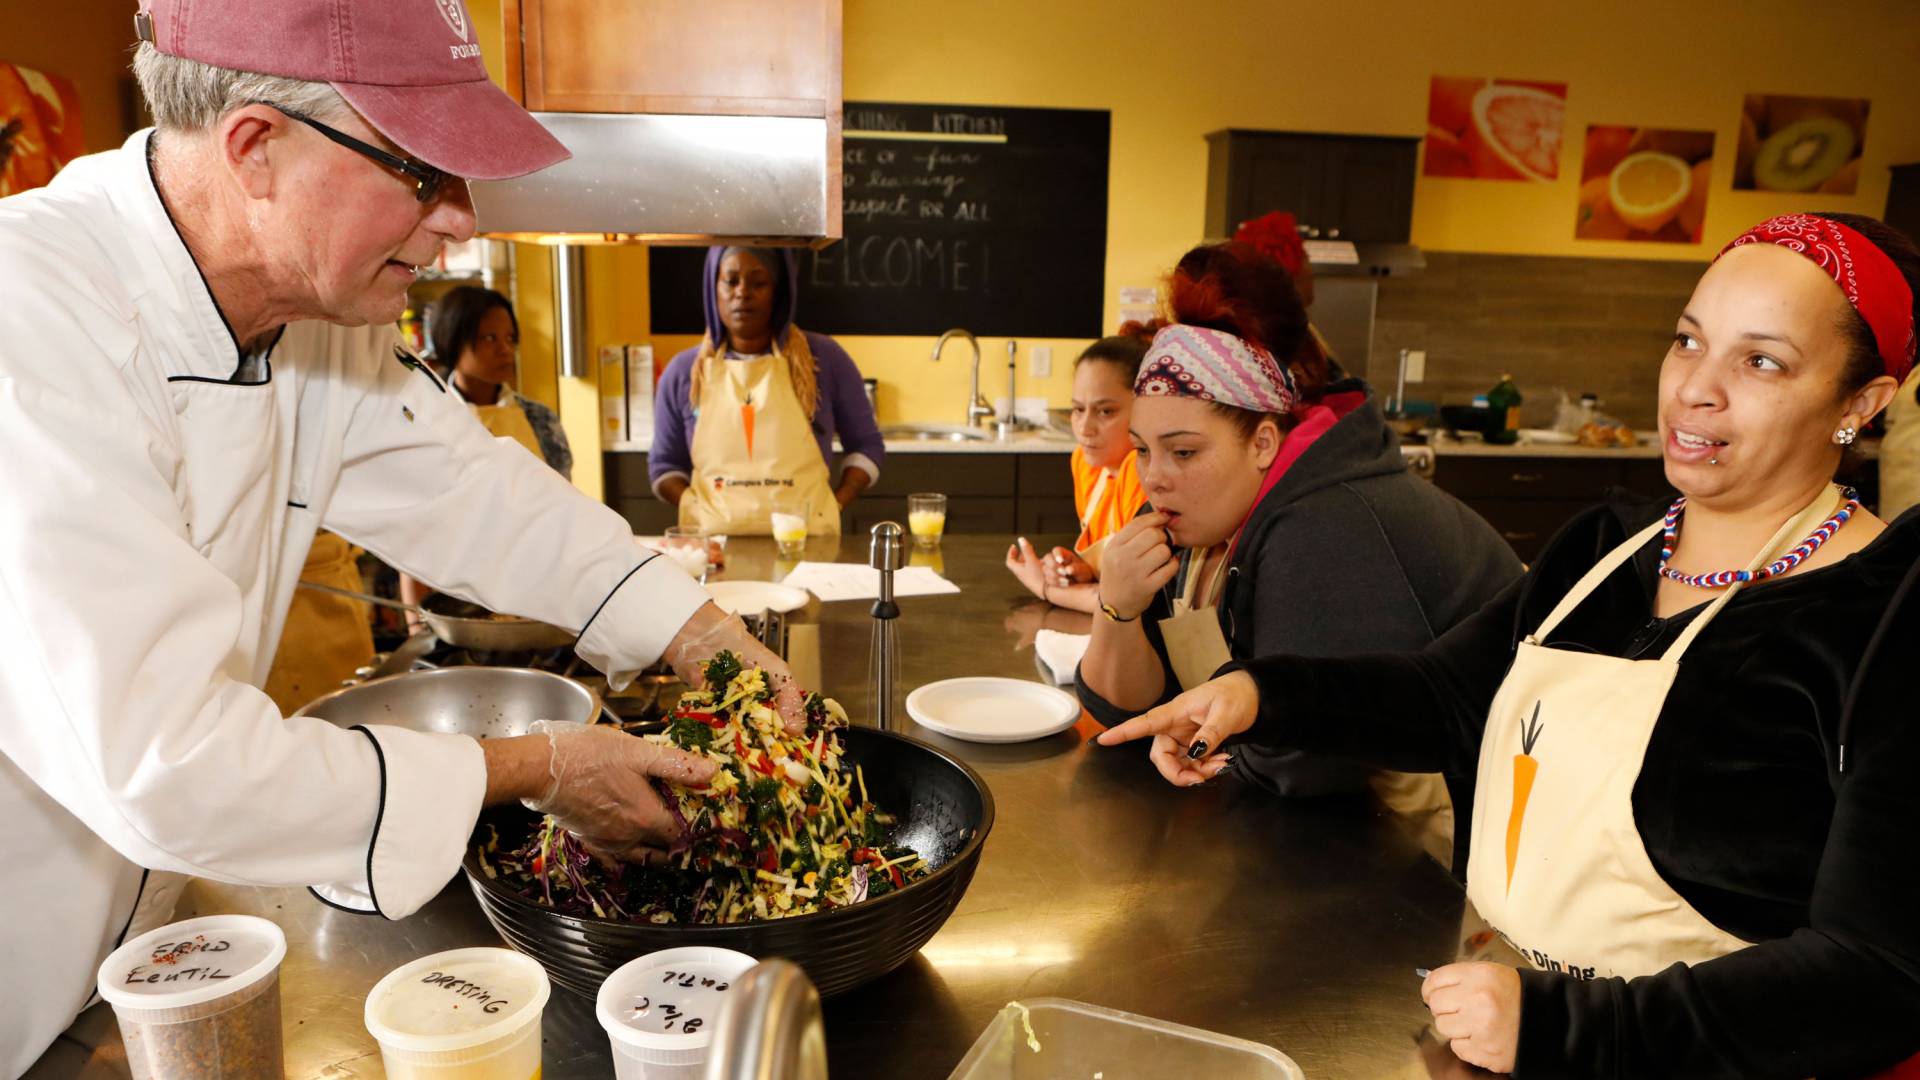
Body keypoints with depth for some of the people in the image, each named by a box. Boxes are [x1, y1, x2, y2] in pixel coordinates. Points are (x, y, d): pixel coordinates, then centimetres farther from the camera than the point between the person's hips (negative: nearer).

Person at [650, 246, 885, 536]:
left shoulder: (824, 358, 5)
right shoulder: (683, 371, 9)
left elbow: (866, 445, 11)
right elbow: (664, 464, 16)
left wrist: (833, 506, -4)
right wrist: (699, 511, -2)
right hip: (713, 539, 1)